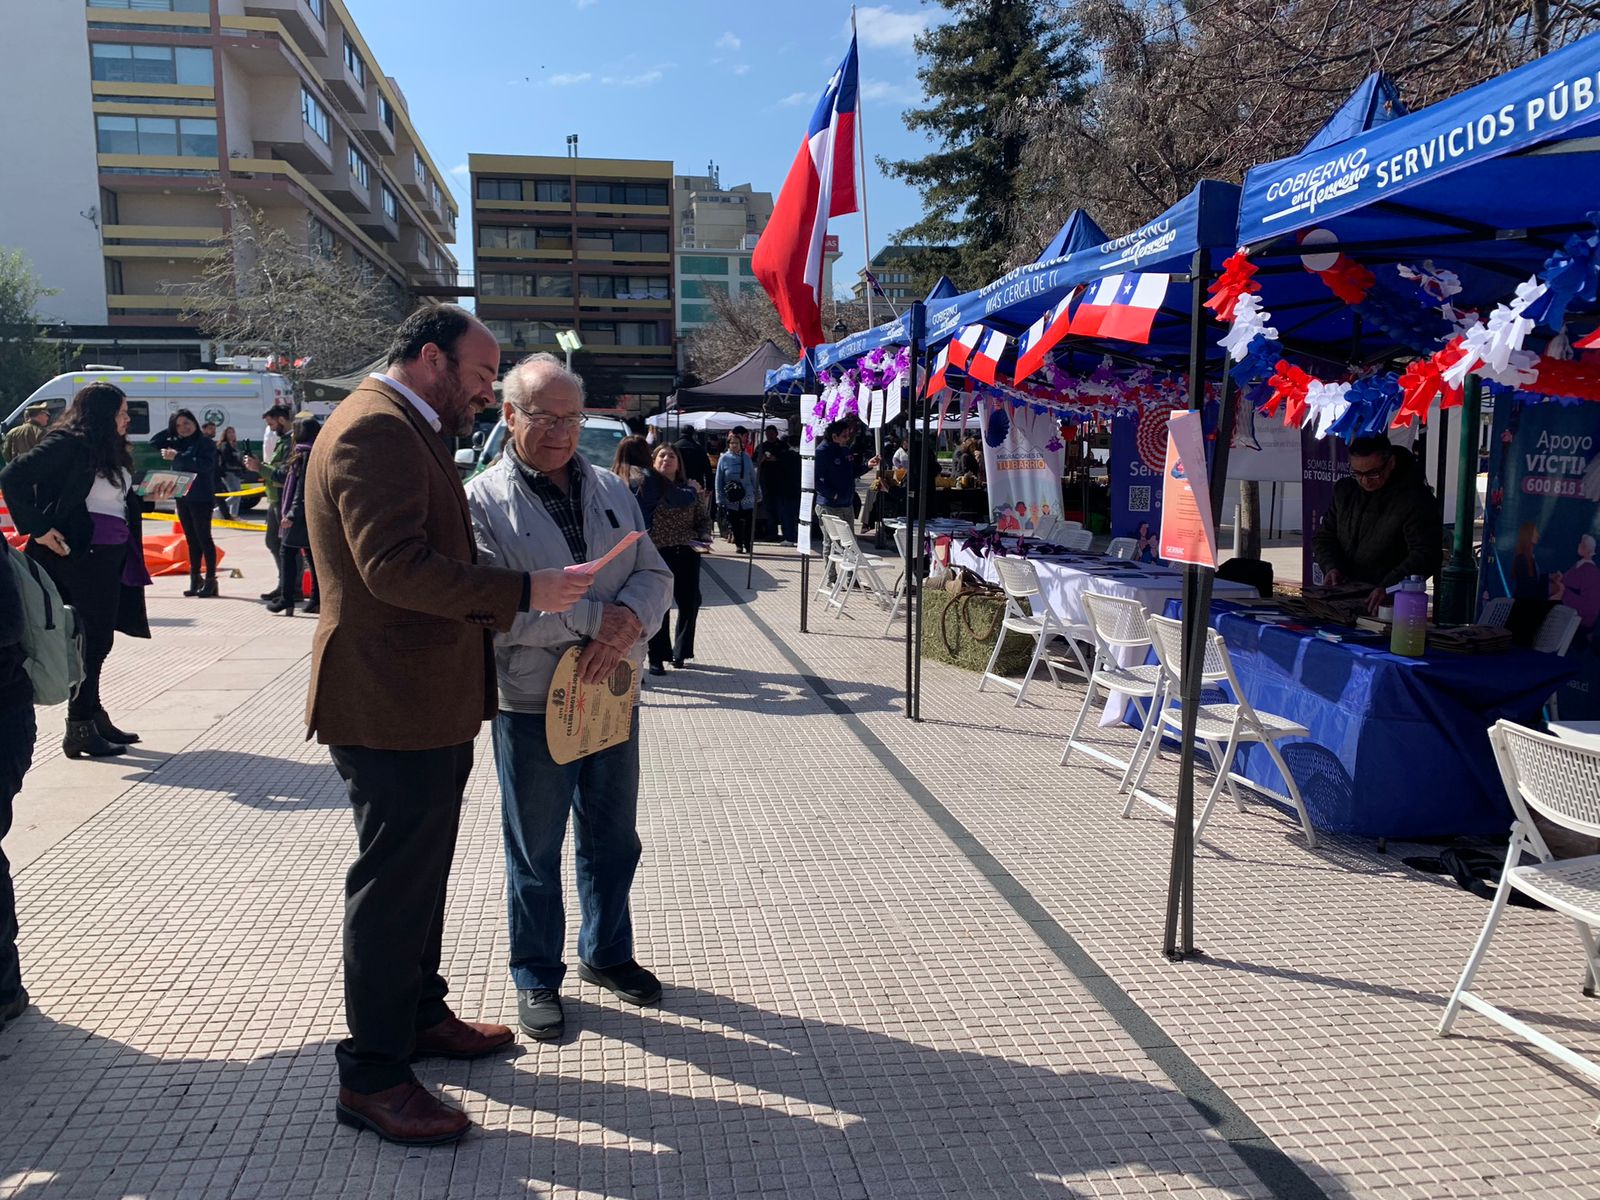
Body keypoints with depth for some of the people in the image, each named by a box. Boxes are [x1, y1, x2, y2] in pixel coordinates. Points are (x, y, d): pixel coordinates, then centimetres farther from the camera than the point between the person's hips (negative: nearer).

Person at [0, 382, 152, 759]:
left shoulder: (111, 451, 15)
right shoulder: (67, 444, -11)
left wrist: (151, 498, 5)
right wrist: (38, 529, -18)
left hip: (111, 556, 9)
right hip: (78, 554, -9)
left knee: (98, 638, 15)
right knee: (91, 639, -5)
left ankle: (93, 716, 26)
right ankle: (79, 730, 3)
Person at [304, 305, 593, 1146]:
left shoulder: (408, 432, 18)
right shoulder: (374, 429, -18)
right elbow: (395, 564, -29)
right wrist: (522, 593, -27)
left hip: (427, 700, 11)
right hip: (390, 704, -11)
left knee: (419, 870, 21)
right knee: (395, 882, -1)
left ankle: (419, 1014, 38)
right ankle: (370, 1077, 13)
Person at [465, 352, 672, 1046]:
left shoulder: (611, 490, 8)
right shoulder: (481, 501, -9)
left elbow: (655, 575, 5)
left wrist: (627, 622, -17)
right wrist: (594, 616, -21)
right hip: (531, 705, -5)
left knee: (613, 840, 18)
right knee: (535, 853, 11)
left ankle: (606, 954, 40)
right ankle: (537, 978, 30)